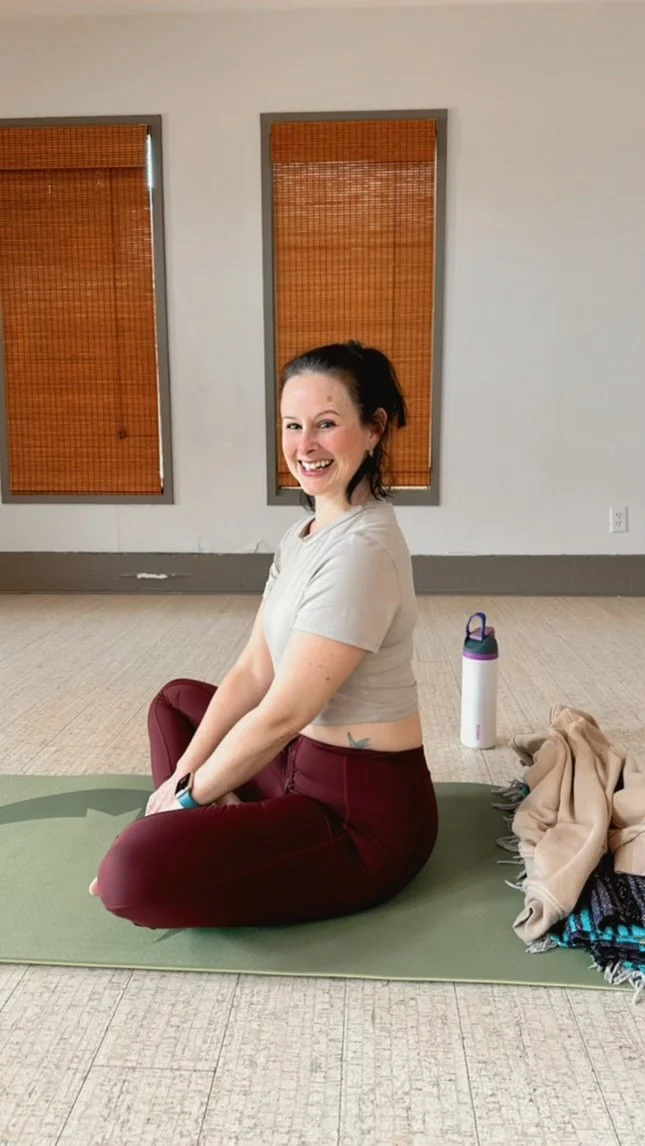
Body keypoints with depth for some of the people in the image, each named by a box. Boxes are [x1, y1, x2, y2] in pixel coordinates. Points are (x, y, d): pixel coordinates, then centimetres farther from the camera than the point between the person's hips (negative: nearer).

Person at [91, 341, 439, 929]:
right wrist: (183, 778, 1)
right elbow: (253, 671, 7)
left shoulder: (360, 550, -24)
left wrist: (189, 795, -7)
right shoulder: (306, 534, 7)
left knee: (134, 872, -26)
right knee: (176, 699, 26)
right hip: (308, 765, 10)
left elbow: (282, 715, -21)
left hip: (366, 815, -10)